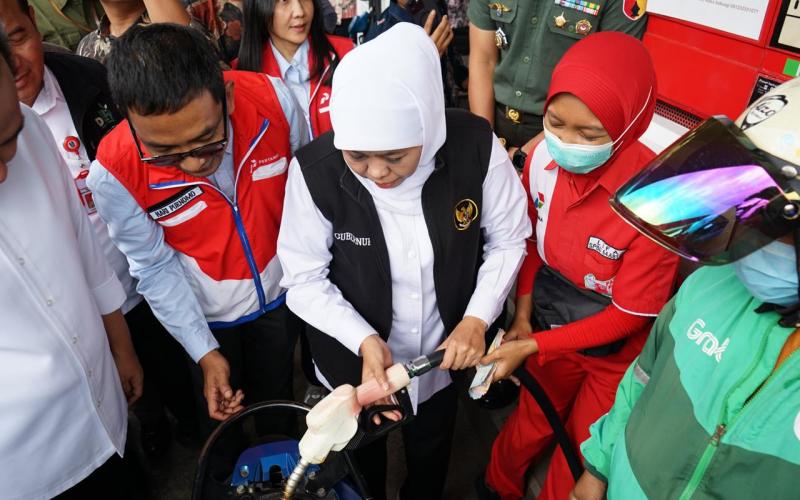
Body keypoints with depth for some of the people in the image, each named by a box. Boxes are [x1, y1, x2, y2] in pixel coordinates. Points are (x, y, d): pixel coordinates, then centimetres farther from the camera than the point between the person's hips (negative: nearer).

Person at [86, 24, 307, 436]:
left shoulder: (272, 99, -27)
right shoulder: (114, 173, -30)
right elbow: (155, 267, -16)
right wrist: (205, 352, -14)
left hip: (280, 292, 2)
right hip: (204, 313, -1)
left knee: (279, 403, 27)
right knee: (223, 418, 24)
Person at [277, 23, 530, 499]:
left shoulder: (476, 147, -26)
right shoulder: (315, 170, -29)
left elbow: (508, 239, -10)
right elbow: (304, 279, -17)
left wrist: (477, 319, -21)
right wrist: (363, 340, -30)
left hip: (444, 351, 2)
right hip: (354, 356, -1)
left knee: (432, 453, 33)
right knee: (361, 461, 30)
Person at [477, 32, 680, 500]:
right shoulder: (544, 157, -17)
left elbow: (630, 313, -21)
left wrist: (532, 346, -20)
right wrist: (523, 316, -5)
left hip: (617, 353, -3)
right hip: (552, 329, 4)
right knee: (527, 429, 23)